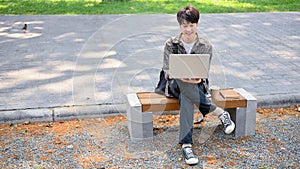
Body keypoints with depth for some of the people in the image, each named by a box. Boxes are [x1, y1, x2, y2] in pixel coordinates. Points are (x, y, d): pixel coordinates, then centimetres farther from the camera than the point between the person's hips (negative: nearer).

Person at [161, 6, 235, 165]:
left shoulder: (206, 46, 0)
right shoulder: (171, 44, -1)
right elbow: (167, 70, -3)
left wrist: (197, 79, -26)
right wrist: (180, 76, -25)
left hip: (196, 85, 0)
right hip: (176, 85, 0)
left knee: (185, 96, -38)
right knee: (182, 88, -39)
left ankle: (186, 144, -43)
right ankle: (219, 112, -33)